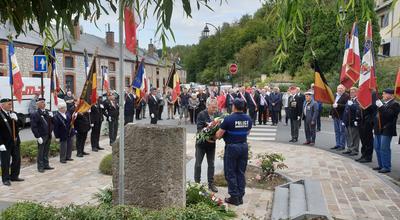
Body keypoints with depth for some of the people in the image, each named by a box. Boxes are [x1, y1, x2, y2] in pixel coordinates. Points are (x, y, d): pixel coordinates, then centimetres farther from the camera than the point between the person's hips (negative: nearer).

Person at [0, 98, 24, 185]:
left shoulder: (13, 114, 7)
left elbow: (18, 126, 8)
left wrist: (15, 120, -12)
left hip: (15, 141, 6)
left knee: (17, 159, 12)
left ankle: (14, 176, 27)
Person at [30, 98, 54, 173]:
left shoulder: (48, 112, 9)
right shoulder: (35, 114, -10)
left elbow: (51, 123, 14)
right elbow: (33, 127, -13)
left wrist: (51, 117, -6)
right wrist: (38, 137, -17)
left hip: (48, 135, 6)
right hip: (41, 136, -6)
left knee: (46, 152, 15)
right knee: (40, 152, 3)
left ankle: (46, 165, 25)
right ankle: (40, 167, 13)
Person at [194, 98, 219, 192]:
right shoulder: (201, 114, -14)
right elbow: (199, 129, -17)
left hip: (212, 143, 4)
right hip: (201, 142, -3)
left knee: (211, 164, 12)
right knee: (198, 164, 8)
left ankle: (211, 184, 23)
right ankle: (197, 183, 21)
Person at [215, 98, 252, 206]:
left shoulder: (229, 119, -16)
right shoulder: (248, 119, 1)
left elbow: (218, 135, -13)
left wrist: (215, 137, 8)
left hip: (232, 147, -5)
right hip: (244, 146, 5)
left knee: (230, 173, 7)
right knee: (241, 172, 14)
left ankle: (234, 197, 11)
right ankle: (240, 196, 20)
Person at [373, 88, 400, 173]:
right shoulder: (383, 103, 17)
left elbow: (389, 114, -23)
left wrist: (381, 106, -25)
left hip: (386, 130, -9)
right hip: (379, 129, 9)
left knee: (384, 149, -7)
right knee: (377, 148, 13)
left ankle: (387, 167, 2)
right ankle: (381, 165, 24)